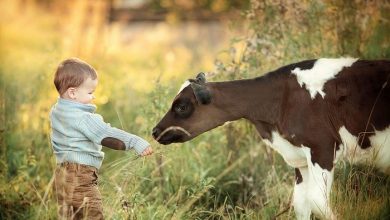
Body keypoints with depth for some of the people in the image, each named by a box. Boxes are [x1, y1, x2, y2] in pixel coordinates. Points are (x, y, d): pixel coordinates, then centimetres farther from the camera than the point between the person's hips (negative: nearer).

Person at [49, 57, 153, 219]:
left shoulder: (56, 111, 9)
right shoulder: (82, 118, -19)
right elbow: (107, 135, -26)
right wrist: (136, 143, -30)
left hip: (63, 173, 9)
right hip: (80, 176, -9)